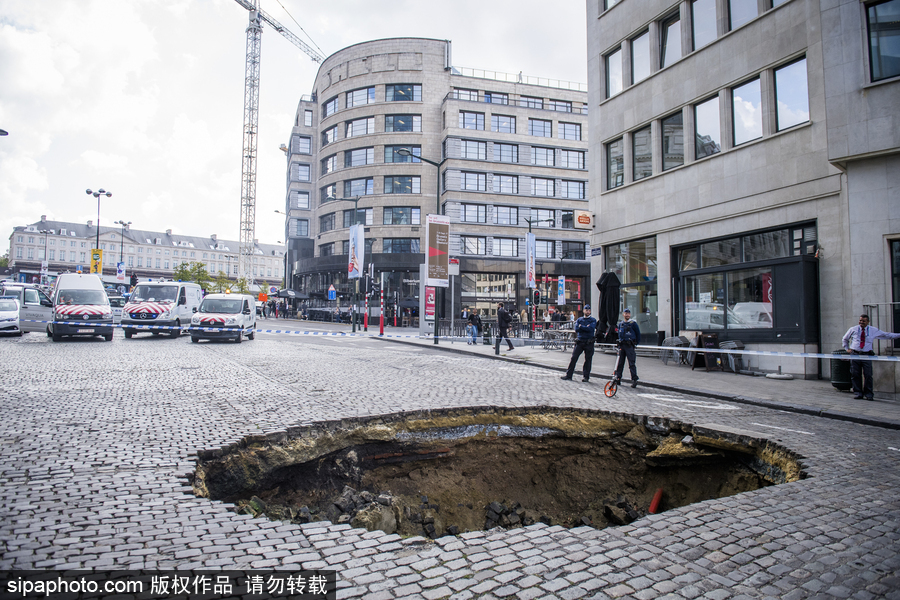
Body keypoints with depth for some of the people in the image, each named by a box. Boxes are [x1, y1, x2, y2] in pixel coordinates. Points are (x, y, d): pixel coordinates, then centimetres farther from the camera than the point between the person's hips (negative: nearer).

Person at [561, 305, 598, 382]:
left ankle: (586, 377, 11)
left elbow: (591, 328, -13)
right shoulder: (579, 319, 12)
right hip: (579, 342, 2)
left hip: (589, 343, -2)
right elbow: (576, 329, -4)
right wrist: (586, 327, -10)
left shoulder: (593, 320, 5)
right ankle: (568, 375, 3)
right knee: (573, 358, -1)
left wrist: (581, 326, -6)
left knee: (588, 360, 1)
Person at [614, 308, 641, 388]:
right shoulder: (620, 324, 14)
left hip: (629, 345, -5)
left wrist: (636, 343, 1)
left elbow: (638, 334, 3)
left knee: (631, 363, -7)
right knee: (620, 363, 7)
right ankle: (618, 378, 15)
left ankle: (634, 380, -4)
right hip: (621, 345, 5)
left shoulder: (633, 323, -1)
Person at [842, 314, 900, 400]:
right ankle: (858, 393, 7)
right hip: (855, 354, 0)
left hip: (867, 355, 0)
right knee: (855, 375, -1)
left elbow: (887, 335, 17)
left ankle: (868, 394, 5)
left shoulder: (874, 330, 8)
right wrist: (847, 348, 17)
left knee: (868, 375, -5)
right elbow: (845, 339, 23)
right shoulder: (853, 329, 9)